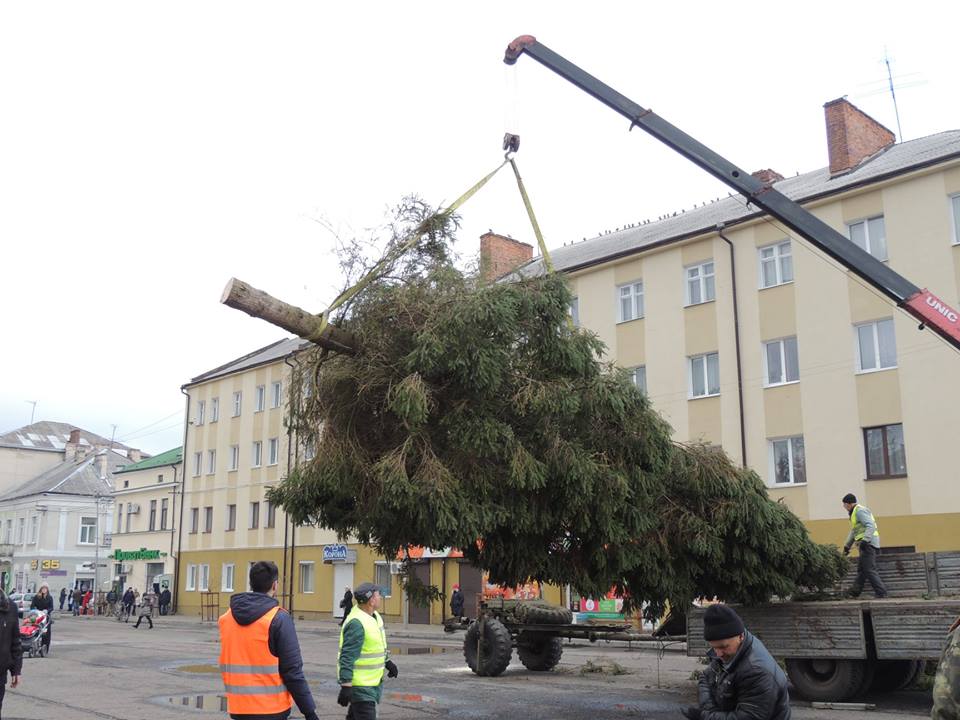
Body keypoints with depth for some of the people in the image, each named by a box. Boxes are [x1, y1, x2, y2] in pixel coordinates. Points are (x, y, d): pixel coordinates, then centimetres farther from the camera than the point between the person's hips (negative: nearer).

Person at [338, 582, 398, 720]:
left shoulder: (373, 615, 6)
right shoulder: (357, 623, -25)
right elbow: (347, 658, -27)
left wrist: (387, 662, 30)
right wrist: (345, 687, -29)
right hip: (360, 684, -10)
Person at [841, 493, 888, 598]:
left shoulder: (860, 510, -11)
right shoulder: (854, 513, 22)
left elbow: (870, 525, -24)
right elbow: (853, 531, 31)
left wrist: (865, 540, -33)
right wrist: (847, 545, 31)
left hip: (868, 543, -11)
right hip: (865, 545, 11)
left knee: (869, 569, -11)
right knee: (861, 570, 13)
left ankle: (881, 593, -11)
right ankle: (854, 593, 17)